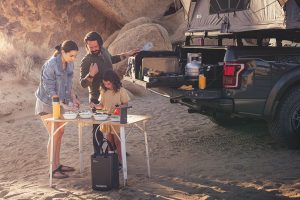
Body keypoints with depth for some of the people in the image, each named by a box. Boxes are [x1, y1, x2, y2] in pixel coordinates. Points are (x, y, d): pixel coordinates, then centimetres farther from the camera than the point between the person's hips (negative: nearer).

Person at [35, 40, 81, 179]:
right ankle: (53, 169, -1)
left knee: (60, 133, 11)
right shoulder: (50, 65, -25)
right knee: (54, 135, -9)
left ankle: (57, 164, 22)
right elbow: (49, 90, -24)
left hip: (59, 102, 7)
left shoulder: (69, 64, -3)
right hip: (47, 103, -7)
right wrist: (63, 105, -29)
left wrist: (73, 98, 0)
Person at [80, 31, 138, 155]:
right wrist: (91, 75, -41)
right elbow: (83, 84, -23)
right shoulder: (86, 62, -22)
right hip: (98, 100, -7)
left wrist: (126, 55, 21)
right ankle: (97, 154, 12)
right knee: (98, 128, -1)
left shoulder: (104, 51, -2)